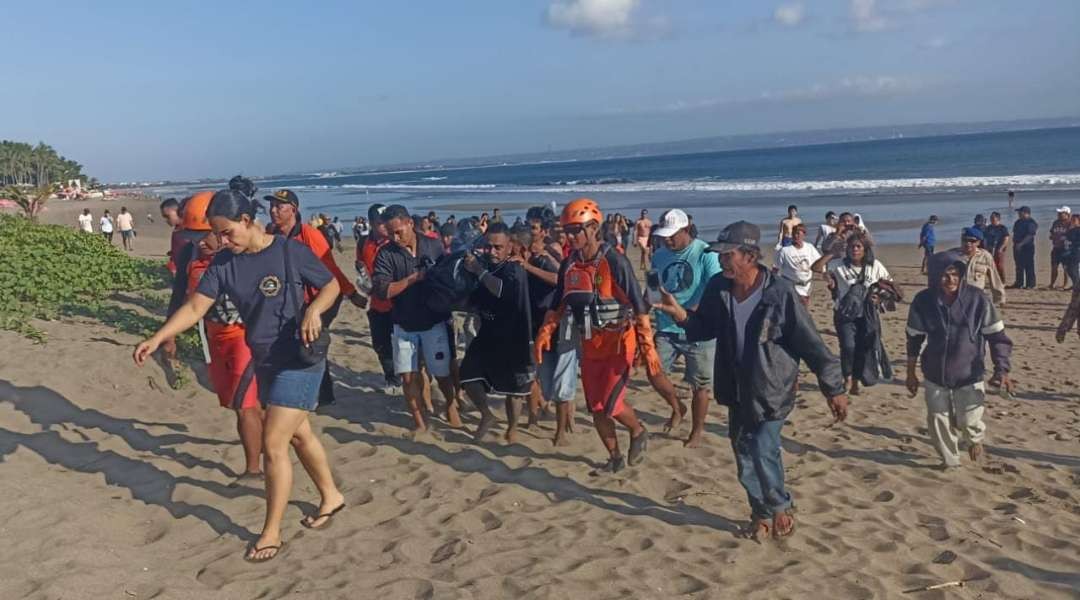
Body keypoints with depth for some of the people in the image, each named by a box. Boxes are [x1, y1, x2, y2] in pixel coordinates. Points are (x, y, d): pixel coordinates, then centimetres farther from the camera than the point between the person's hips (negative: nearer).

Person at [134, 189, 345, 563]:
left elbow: (331, 285, -4)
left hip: (299, 362, -7)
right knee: (299, 435, 20)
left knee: (273, 444, -7)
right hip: (264, 363, 7)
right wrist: (157, 339, -16)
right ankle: (331, 496, 41)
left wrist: (314, 310, -23)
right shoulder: (224, 264, -1)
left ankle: (271, 531, 8)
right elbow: (194, 308, -4)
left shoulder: (291, 253, -15)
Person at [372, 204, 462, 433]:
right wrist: (414, 278, -21)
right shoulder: (385, 254, -8)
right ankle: (419, 421, 19)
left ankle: (451, 406, 35)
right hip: (404, 325, 1)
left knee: (442, 372, 8)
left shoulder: (434, 245, -5)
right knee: (409, 375, 4)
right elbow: (381, 290, -16)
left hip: (434, 321, 0)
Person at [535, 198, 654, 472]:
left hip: (618, 344, -6)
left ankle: (638, 432, 20)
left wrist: (647, 347, -19)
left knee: (609, 403, -11)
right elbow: (558, 305, 12)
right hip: (590, 347, 6)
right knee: (596, 409, 10)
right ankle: (615, 457, 29)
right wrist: (544, 334, -3)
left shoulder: (614, 261, -17)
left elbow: (639, 306, -16)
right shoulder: (569, 266, 2)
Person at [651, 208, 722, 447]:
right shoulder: (659, 255, 5)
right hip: (667, 329, 4)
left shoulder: (705, 254, -11)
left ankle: (697, 432, 26)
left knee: (699, 384, 6)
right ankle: (676, 407, 20)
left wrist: (690, 313, -33)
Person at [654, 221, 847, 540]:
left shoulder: (779, 293, -22)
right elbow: (705, 328, 8)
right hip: (737, 390, 5)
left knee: (763, 451, -11)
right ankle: (761, 513, 35)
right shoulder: (717, 289, -8)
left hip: (771, 390, -5)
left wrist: (833, 388, -11)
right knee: (744, 455, 13)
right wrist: (683, 316, -14)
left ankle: (780, 507, 19)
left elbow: (810, 342, -16)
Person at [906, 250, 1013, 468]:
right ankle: (949, 460, 33)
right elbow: (914, 339, 1)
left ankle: (975, 438, 41)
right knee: (938, 421, 9)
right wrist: (911, 374, 5)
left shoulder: (977, 299, -15)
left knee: (968, 421, 4)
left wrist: (1001, 369, -15)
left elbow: (997, 336, -7)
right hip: (935, 376, 2)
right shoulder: (923, 301, -11)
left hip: (969, 375, -1)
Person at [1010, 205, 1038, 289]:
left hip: (1027, 247, -8)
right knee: (1019, 266, 11)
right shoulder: (1018, 222, 15)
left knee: (1029, 266, -5)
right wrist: (1015, 243, 13)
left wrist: (1021, 244, -26)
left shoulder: (1031, 222, -11)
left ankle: (1030, 285, -2)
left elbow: (1030, 235, -19)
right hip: (1017, 247, 8)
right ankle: (1019, 283, 18)